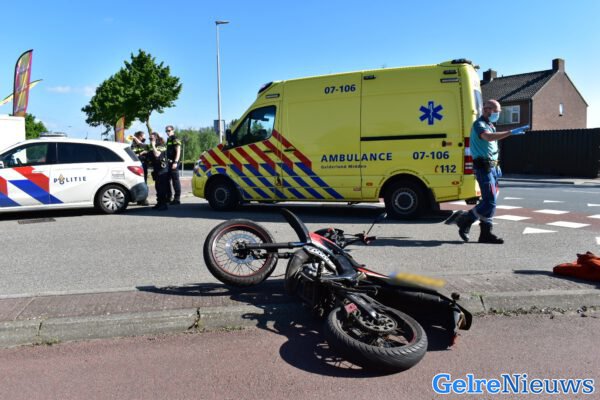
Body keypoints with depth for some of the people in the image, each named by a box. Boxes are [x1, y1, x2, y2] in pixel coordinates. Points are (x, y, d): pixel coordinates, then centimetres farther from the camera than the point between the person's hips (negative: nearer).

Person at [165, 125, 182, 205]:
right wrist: (167, 161, 18)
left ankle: (177, 199, -5)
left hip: (174, 163, -10)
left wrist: (175, 162, -23)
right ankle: (168, 197, 20)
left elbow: (178, 152, -15)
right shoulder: (168, 140, 20)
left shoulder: (175, 140, -8)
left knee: (175, 180, -7)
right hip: (169, 163, 10)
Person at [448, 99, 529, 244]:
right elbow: (488, 137, -33)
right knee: (489, 202, -13)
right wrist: (511, 132, -38)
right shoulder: (479, 124, -11)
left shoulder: (490, 125, 20)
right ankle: (464, 220, 2)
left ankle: (486, 233, 13)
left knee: (488, 201, 9)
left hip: (491, 167, 10)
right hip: (483, 167, -10)